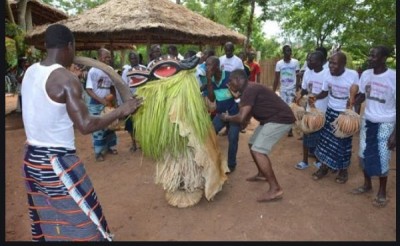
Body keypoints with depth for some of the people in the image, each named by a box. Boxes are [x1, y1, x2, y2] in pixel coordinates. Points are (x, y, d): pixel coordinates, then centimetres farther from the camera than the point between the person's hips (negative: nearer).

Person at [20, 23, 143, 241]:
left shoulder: (30, 72, 4)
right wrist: (121, 111, -14)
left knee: (45, 218, 24)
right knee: (83, 223, 5)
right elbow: (86, 125, -24)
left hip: (31, 157, 8)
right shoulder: (66, 79, -19)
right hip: (57, 162, -8)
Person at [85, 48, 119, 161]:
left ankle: (110, 146, 29)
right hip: (96, 104, -5)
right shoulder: (93, 71, -14)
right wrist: (101, 100, -22)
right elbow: (88, 89, -14)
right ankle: (98, 152, 11)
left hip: (108, 103, 5)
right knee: (98, 128, 0)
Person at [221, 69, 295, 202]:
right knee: (253, 144, 18)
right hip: (271, 118, 11)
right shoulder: (248, 90, 13)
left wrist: (227, 117, -5)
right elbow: (247, 116, 10)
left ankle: (275, 189, -12)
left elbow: (242, 118, -25)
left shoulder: (249, 90, -19)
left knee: (258, 151, -16)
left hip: (281, 119, -11)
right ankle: (262, 174, 35)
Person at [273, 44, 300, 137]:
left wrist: (297, 89, -8)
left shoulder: (295, 62, -4)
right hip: (283, 89, 2)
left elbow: (298, 77, 0)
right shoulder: (279, 63, -1)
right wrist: (273, 91, -1)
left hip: (292, 89, -2)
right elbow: (276, 79, 2)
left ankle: (290, 129, 9)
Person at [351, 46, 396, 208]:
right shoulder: (366, 74, -1)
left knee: (381, 158, 1)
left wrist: (395, 133, -16)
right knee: (364, 154, 12)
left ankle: (382, 192, 23)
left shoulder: (394, 77, -17)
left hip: (385, 124, -5)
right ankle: (367, 185, 33)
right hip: (367, 120, 5)